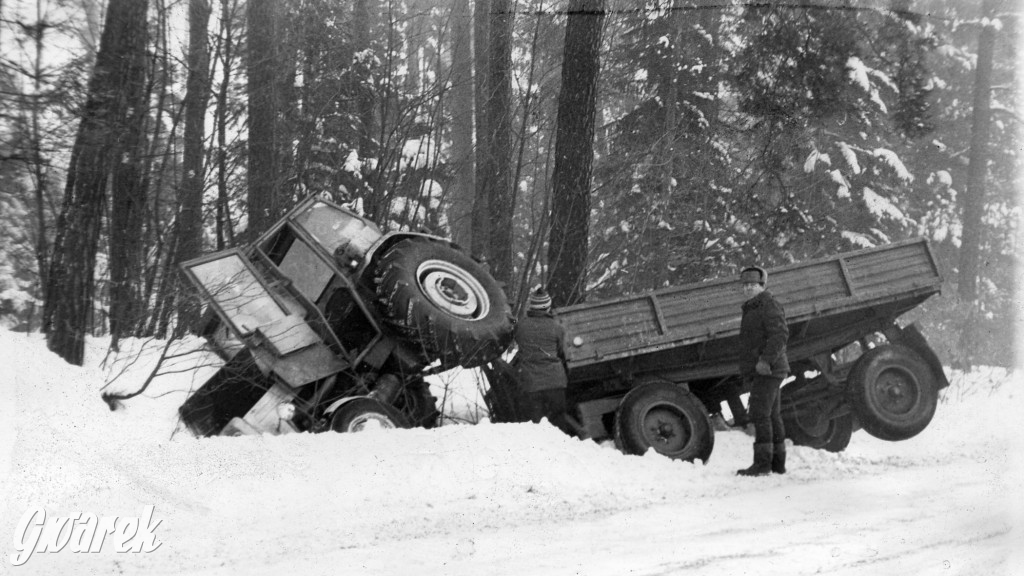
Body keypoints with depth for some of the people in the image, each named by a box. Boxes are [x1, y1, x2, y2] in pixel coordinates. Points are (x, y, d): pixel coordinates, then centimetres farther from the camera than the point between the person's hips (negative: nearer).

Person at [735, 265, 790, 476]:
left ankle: (762, 462, -20)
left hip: (767, 371, -10)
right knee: (772, 416, 10)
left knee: (760, 413, -16)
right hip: (761, 372, 10)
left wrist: (765, 360, -28)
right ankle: (778, 464, 13)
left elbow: (780, 335, -22)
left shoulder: (769, 305, -9)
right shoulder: (753, 309, 23)